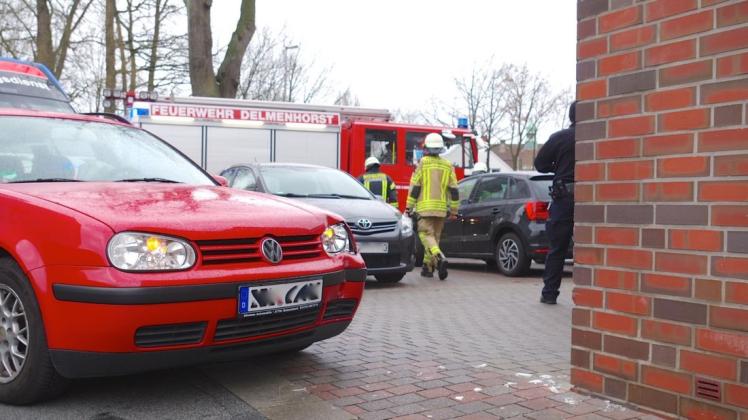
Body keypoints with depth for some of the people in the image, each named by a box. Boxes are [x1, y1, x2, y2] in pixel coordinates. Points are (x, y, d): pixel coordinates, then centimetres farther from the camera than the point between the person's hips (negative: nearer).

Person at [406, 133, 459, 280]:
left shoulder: (423, 163, -4)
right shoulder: (447, 165, 8)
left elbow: (415, 186, -6)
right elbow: (453, 190, 7)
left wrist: (409, 206, 0)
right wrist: (454, 210, 13)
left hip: (425, 207, -4)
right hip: (441, 208, 4)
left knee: (427, 234, -7)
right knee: (435, 236, 12)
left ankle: (440, 258, -30)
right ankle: (428, 267, 18)